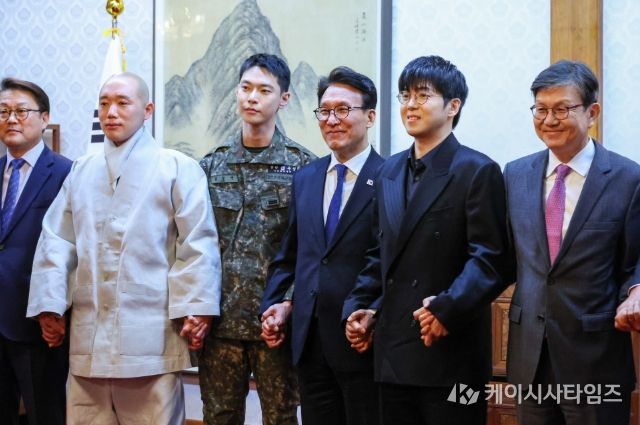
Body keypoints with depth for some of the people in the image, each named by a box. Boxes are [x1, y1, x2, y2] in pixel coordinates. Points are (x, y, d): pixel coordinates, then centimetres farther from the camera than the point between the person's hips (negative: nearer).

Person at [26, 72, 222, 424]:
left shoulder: (177, 168, 2)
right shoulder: (81, 171, 16)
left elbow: (198, 243, -4)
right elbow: (57, 241, 12)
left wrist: (195, 309, -11)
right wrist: (49, 303, 3)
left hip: (150, 337, -4)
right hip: (88, 337, 4)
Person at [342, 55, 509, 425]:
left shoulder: (477, 171, -6)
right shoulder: (391, 172, 16)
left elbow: (490, 260, -13)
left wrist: (447, 309, -23)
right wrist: (360, 306, 8)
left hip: (450, 352, -6)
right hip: (393, 351, 7)